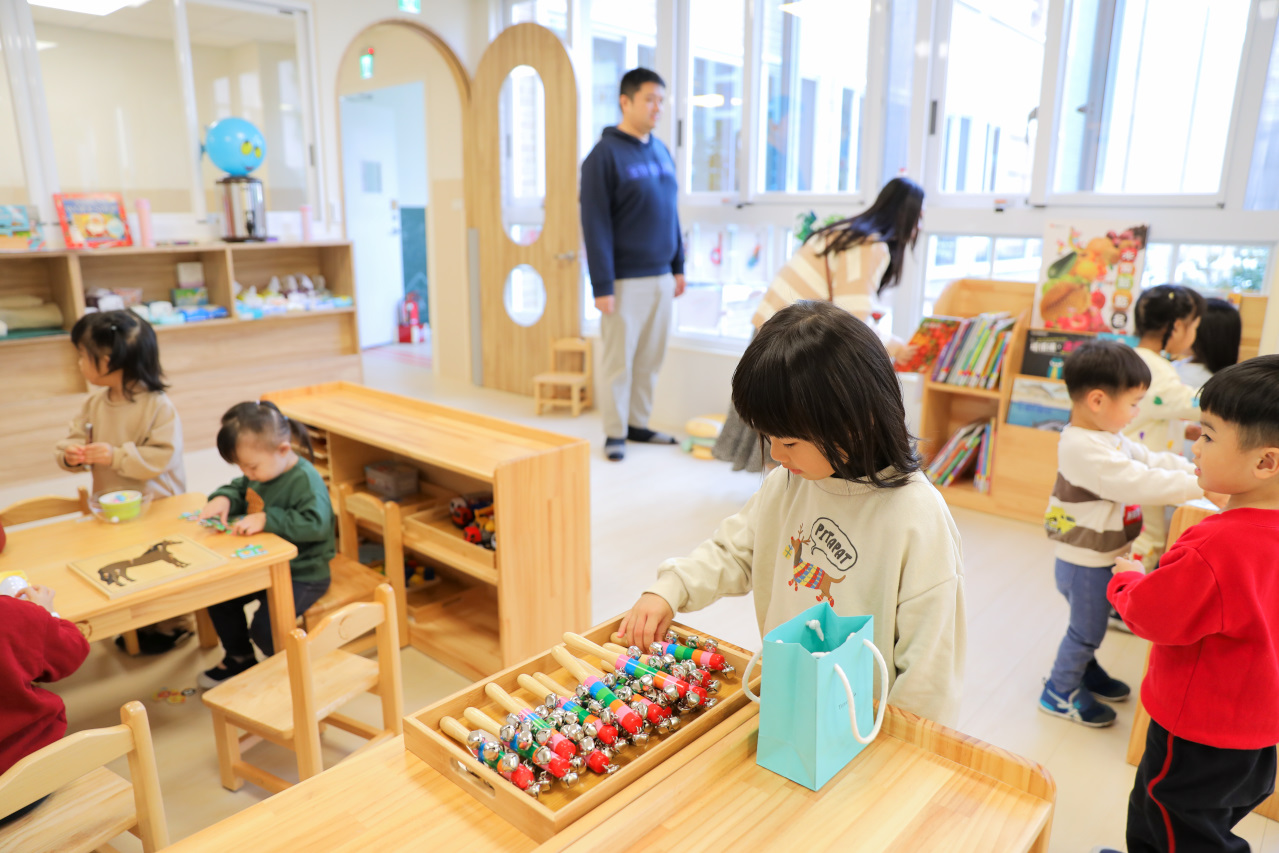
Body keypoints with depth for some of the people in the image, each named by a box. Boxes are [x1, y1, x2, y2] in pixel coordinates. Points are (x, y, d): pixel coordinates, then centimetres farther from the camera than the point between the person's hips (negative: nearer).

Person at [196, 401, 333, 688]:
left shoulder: (306, 480, -26)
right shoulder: (260, 472, 2)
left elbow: (316, 524, -38)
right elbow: (239, 489, 21)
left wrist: (266, 519, -37)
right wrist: (223, 498, -2)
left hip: (302, 575, -9)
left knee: (265, 626, -21)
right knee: (218, 596, 10)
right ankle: (239, 659, 32)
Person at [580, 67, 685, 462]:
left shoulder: (662, 152, 12)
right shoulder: (605, 155, -9)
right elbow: (595, 224, -13)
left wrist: (678, 267, 13)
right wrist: (602, 286, -17)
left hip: (661, 277, 7)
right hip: (625, 281, -6)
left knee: (650, 359, 12)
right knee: (618, 360, 2)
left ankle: (639, 424, 25)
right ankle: (615, 433, 13)